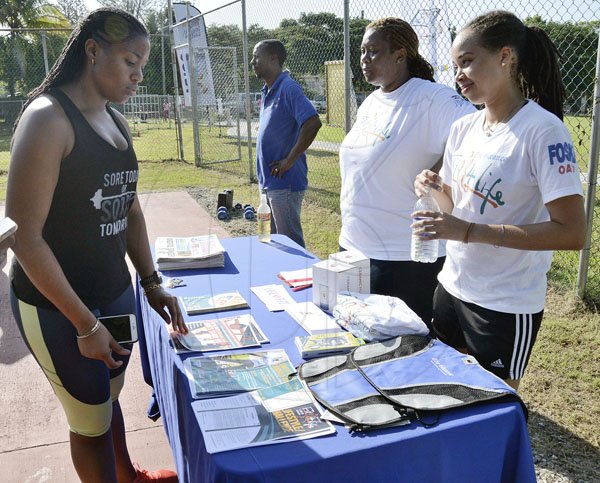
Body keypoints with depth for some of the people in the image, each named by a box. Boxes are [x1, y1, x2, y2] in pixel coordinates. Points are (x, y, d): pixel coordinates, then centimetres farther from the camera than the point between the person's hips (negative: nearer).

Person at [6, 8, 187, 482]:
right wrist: (84, 323, -18)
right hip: (57, 305, -7)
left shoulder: (116, 122, 6)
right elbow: (25, 236, -21)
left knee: (110, 395, 25)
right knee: (92, 420, 11)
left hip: (116, 291, 7)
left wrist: (151, 284, 5)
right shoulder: (48, 118, -18)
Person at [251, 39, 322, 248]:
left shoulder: (288, 88, -15)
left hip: (285, 182, -10)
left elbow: (312, 123, -27)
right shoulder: (267, 92, 13)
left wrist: (290, 160, -21)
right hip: (270, 181, 10)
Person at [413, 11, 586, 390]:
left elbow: (572, 233, -22)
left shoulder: (542, 130, -17)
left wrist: (470, 231, -26)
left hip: (508, 307, -6)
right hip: (451, 288, 6)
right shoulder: (463, 128, 3)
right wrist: (437, 190, -8)